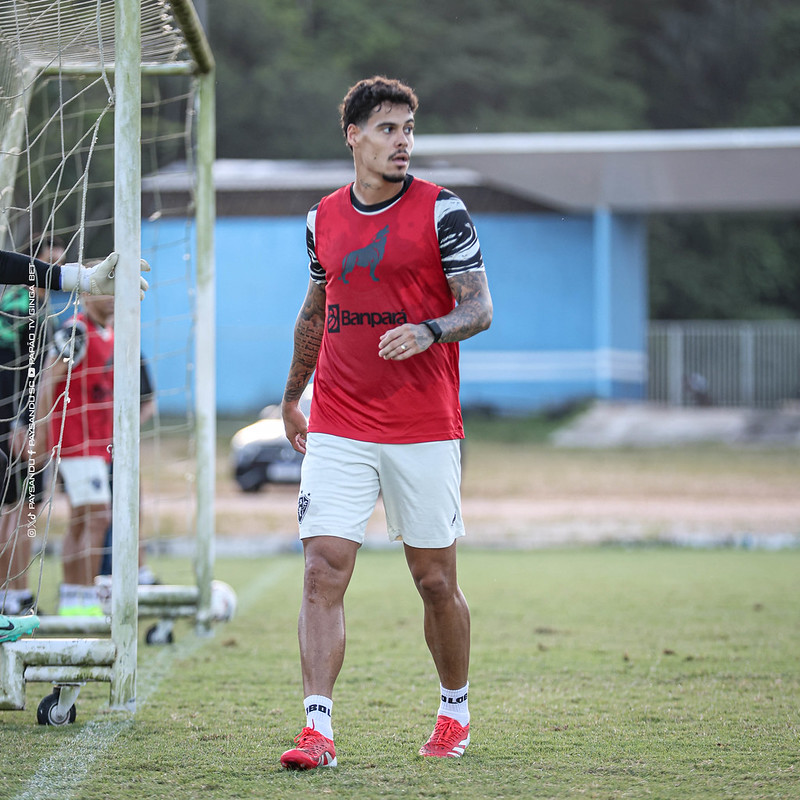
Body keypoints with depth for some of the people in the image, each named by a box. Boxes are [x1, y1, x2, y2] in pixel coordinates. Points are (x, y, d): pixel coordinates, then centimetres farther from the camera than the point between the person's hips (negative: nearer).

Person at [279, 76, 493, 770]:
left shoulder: (440, 210, -3)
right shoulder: (324, 219, 9)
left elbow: (479, 307, -5)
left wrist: (428, 331, -25)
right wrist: (292, 397, 27)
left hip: (424, 431, -2)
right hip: (337, 430, 2)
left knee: (435, 580, 6)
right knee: (323, 572, -10)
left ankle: (455, 711, 27)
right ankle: (318, 731, -12)